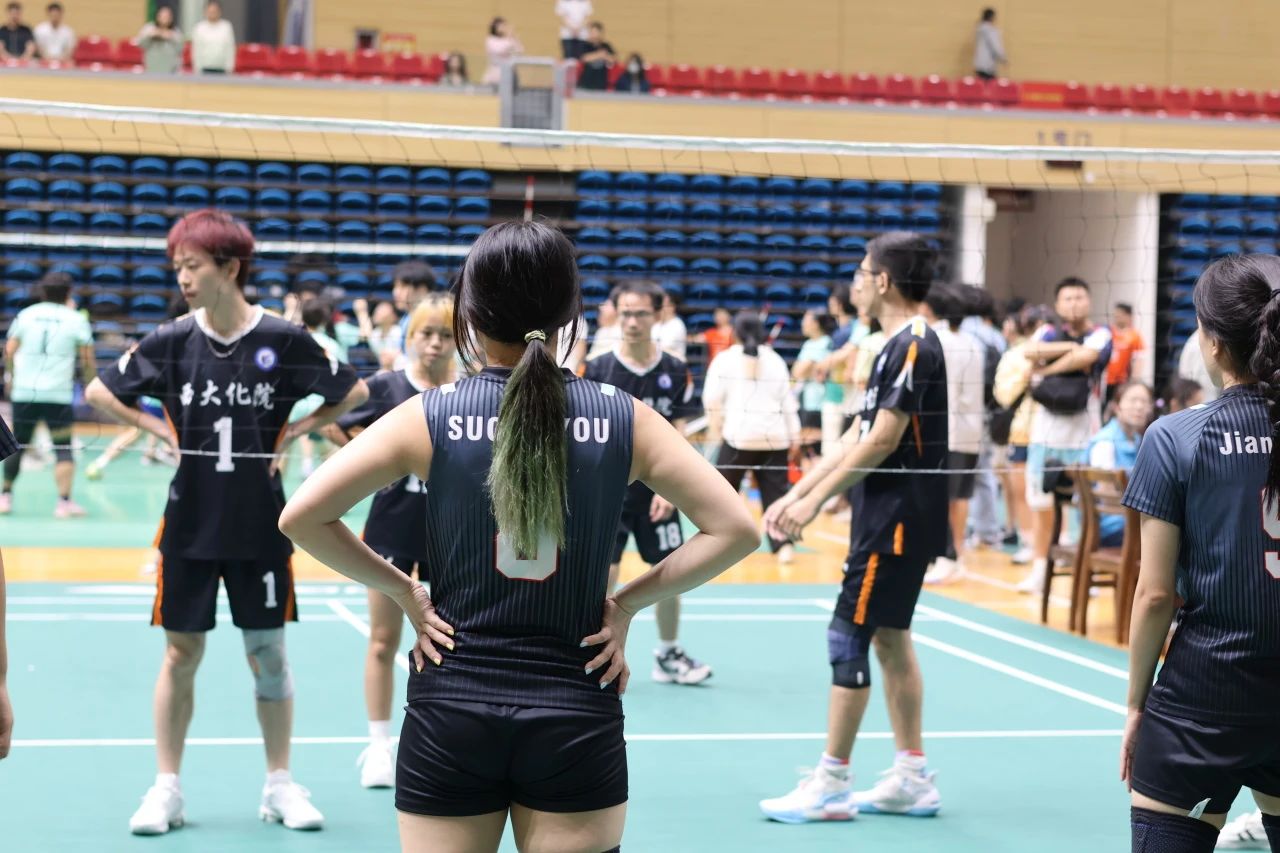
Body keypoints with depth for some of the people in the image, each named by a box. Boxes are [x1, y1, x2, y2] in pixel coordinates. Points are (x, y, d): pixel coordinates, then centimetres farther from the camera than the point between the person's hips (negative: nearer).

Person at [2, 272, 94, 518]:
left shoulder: (25, 315, 8)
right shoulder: (76, 319, 3)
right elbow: (88, 359, -1)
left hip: (23, 393, 3)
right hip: (58, 394, -3)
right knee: (63, 447, 0)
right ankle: (64, 502, -8)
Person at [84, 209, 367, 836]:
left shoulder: (284, 340, -8)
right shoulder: (172, 340, -3)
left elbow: (353, 394, 3)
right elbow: (98, 393, 7)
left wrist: (293, 433, -5)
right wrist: (158, 429, -4)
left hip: (260, 526, -1)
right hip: (188, 524, 1)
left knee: (268, 653, 6)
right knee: (181, 652, 6)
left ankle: (280, 785, 19)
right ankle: (166, 789, 15)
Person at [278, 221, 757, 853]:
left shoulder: (428, 417, -4)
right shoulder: (624, 419, -2)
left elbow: (301, 516, -7)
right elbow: (734, 529, -2)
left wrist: (401, 591, 1)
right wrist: (628, 602, 2)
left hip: (449, 713, 0)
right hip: (578, 718, 0)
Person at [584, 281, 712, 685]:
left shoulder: (675, 372, 0)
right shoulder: (597, 370, -6)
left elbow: (677, 435, 1)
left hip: (656, 493, 3)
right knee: (604, 574, -7)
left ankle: (668, 655, 25)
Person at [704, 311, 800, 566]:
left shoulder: (725, 359, 6)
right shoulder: (775, 359, 14)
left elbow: (713, 400, 1)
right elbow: (788, 402, 12)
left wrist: (715, 431, 12)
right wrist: (795, 438, 14)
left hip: (739, 435, -2)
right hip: (775, 437, 2)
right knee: (776, 493, 1)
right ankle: (784, 545, -12)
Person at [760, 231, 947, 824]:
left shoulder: (914, 345, -16)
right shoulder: (895, 347, 14)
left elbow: (882, 441, -20)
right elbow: (855, 437, 16)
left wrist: (816, 500, -15)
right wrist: (796, 494, 12)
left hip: (898, 518, -10)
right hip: (888, 515, 10)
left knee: (848, 637, -6)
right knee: (889, 638, 11)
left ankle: (830, 786, 0)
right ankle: (912, 780, 17)